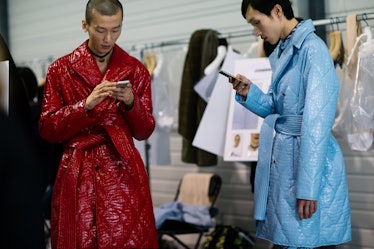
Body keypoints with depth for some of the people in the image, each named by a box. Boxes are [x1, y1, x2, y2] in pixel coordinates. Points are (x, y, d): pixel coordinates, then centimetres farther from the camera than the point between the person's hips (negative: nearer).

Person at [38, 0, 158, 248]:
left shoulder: (136, 70, 7)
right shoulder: (61, 69, 3)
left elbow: (144, 132, 7)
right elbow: (47, 129, -1)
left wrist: (131, 104, -12)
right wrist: (86, 105, -15)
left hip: (123, 172, 1)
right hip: (78, 175, -1)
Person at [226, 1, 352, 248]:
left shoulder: (313, 49, -15)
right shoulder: (282, 53, 12)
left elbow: (316, 123, -19)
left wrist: (307, 187, -22)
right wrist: (250, 93, -1)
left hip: (307, 161, -8)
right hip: (283, 160, 9)